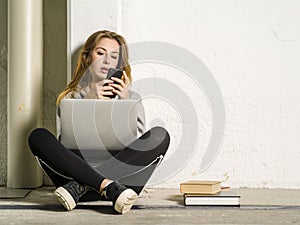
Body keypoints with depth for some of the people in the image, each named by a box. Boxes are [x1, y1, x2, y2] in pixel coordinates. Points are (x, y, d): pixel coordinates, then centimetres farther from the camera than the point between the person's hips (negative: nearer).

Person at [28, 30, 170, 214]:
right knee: (38, 136, -23)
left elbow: (139, 142, 8)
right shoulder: (70, 98, 19)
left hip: (123, 174, 1)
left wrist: (126, 104, -3)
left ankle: (80, 187, -31)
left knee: (159, 136, -24)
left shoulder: (131, 97, 22)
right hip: (78, 168, 0)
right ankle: (109, 187, -40)